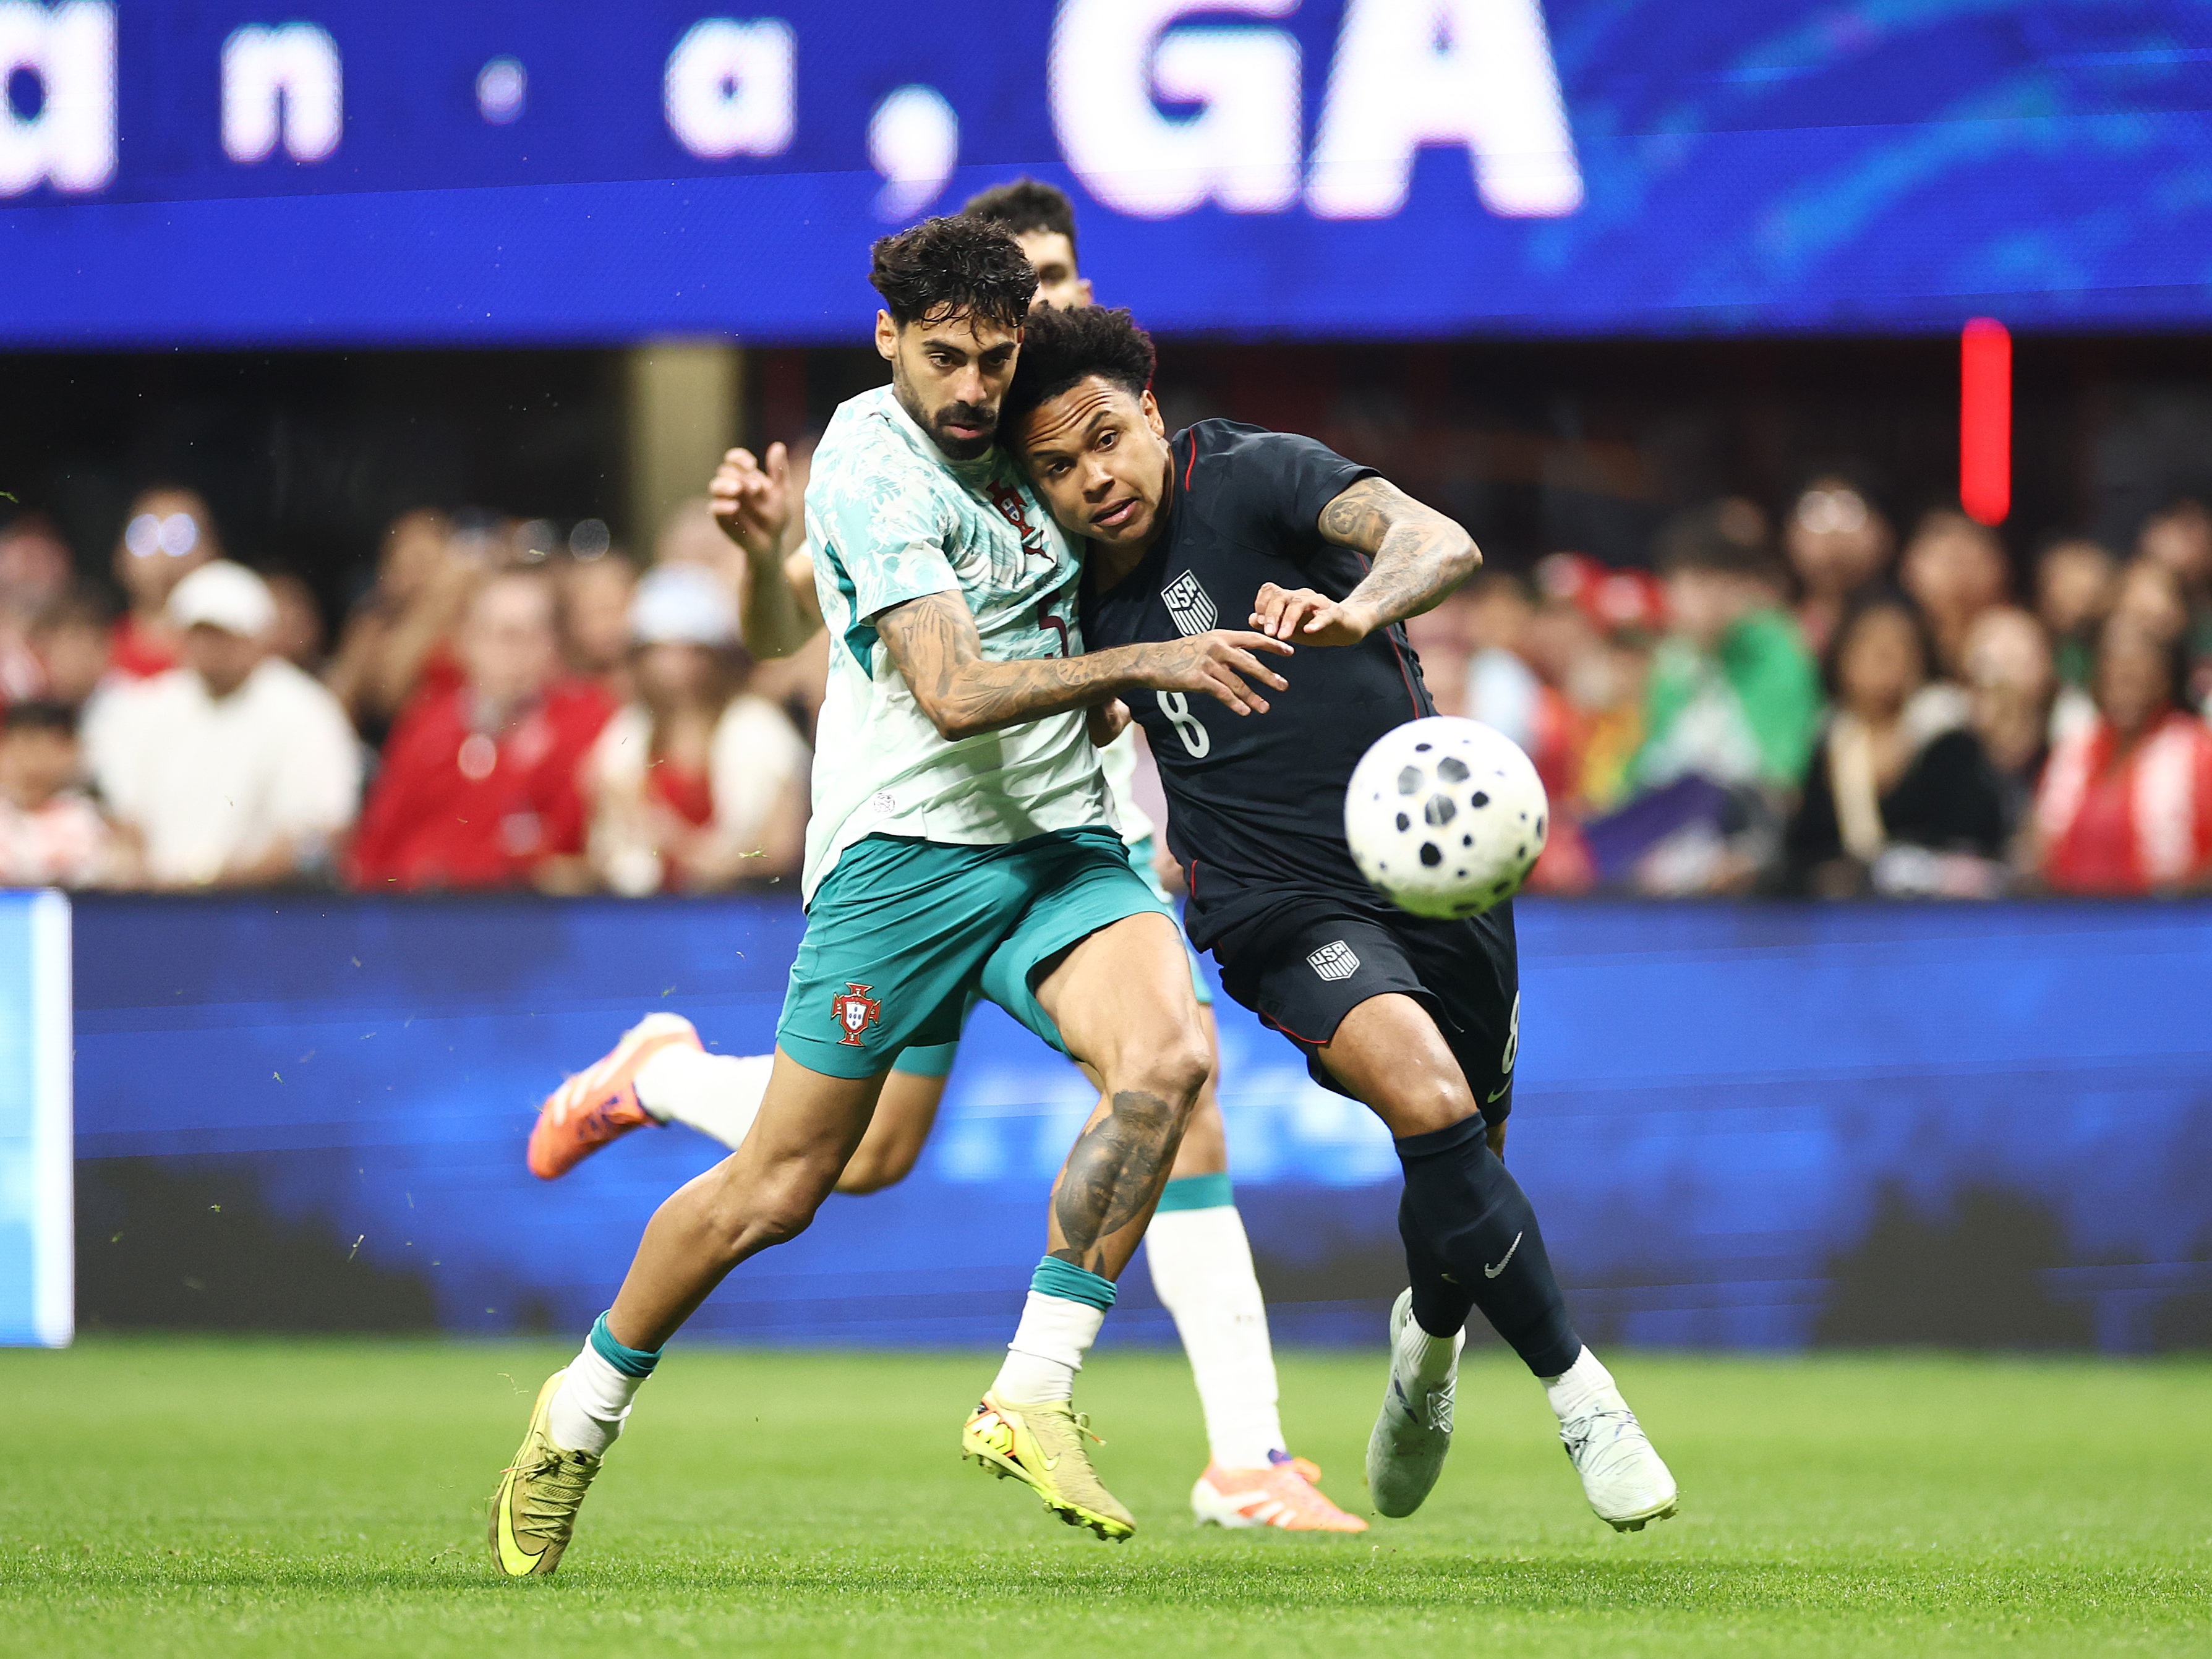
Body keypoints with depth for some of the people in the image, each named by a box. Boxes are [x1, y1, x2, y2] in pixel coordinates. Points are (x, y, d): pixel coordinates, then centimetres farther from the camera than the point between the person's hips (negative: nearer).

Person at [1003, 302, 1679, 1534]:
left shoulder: (1253, 475, -10)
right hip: (1282, 905, 1)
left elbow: (1439, 544, -29)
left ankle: (1431, 1340, 48)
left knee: (1463, 1174, 11)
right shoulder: (1077, 591, 4)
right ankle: (1579, 1390, -17)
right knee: (1430, 1102, -28)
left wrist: (1358, 608, -48)